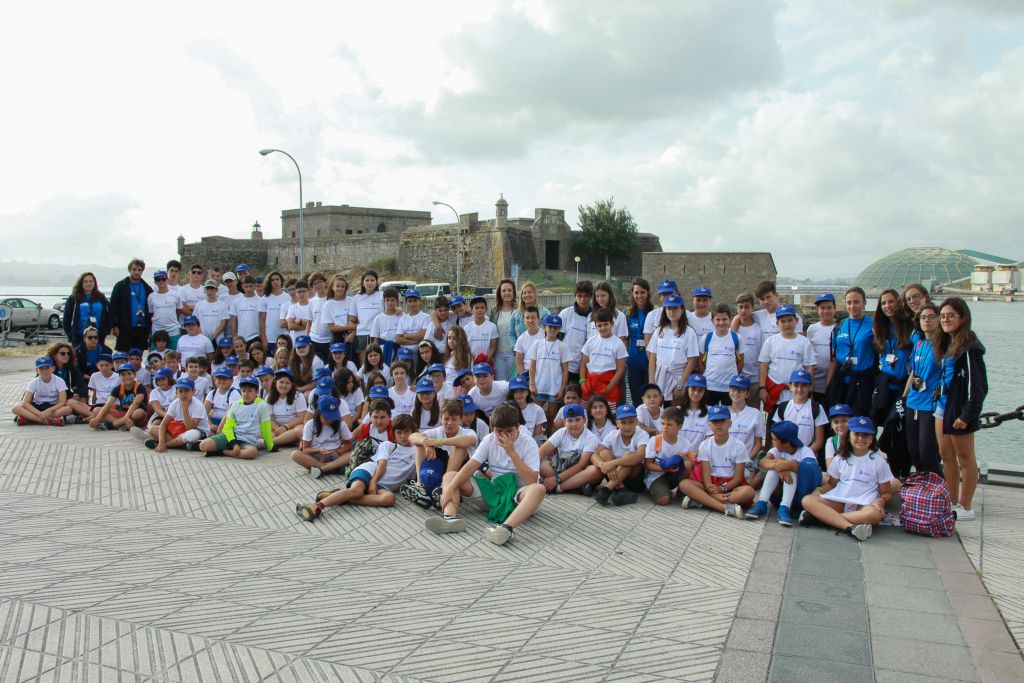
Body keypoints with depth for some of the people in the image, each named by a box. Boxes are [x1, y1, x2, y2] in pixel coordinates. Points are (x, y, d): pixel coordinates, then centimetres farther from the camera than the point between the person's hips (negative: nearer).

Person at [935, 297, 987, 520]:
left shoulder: (969, 346, -16)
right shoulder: (947, 343, 11)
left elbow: (978, 385, -17)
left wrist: (967, 416, -18)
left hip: (959, 410, -9)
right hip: (943, 406, 9)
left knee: (965, 458, 4)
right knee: (946, 455, 14)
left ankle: (965, 508, 15)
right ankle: (953, 503, 25)